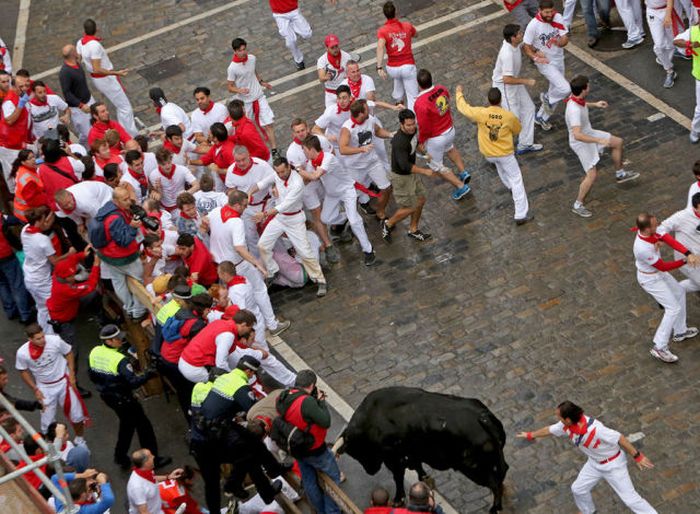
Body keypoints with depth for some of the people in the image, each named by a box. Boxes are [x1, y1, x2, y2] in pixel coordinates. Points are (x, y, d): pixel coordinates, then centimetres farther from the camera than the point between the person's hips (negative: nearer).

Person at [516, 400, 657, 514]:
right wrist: (530, 435, 21)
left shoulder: (594, 428, -39)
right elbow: (550, 430, 5)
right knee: (578, 489, 20)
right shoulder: (566, 426, -15)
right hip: (595, 463, 7)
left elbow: (619, 438, -31)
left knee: (630, 498, -7)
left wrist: (637, 456, -28)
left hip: (613, 464, -7)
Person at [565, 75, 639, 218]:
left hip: (589, 133, 10)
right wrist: (600, 141, -45)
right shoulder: (574, 111, -40)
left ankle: (620, 174, 41)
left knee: (617, 142, 20)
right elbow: (577, 135, -47)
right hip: (581, 142, -10)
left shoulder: (576, 98, -11)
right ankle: (578, 205, 9)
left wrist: (594, 104, 17)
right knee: (592, 174, -8)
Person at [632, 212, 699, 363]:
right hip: (651, 280, -9)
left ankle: (680, 331, 39)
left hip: (658, 272, 9)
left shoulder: (650, 230, -18)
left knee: (679, 293, 24)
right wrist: (685, 261, -18)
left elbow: (669, 240, -23)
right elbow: (663, 266, -26)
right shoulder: (643, 248, -39)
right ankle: (659, 348, 3)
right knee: (674, 308, -5)